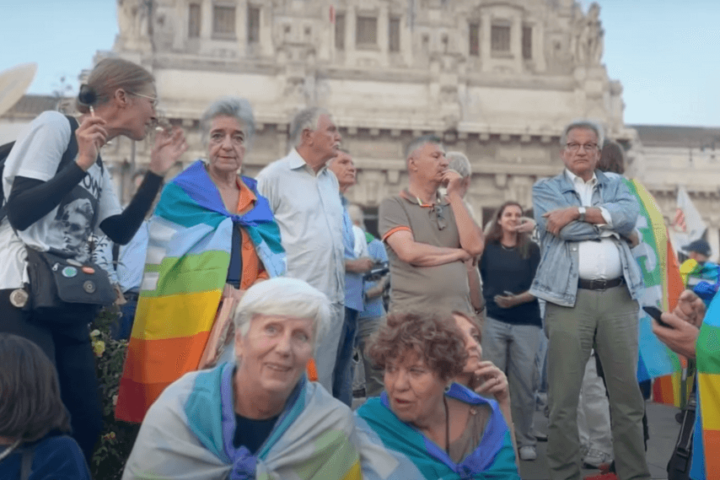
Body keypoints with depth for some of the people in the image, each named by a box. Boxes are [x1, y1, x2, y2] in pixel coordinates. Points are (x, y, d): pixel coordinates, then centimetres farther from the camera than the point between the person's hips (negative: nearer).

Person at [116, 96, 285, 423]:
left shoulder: (258, 202, 17)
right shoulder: (180, 193, 4)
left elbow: (275, 262, 15)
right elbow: (159, 262, -4)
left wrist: (252, 294, -6)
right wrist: (218, 290, -14)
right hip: (188, 323, -4)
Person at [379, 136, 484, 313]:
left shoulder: (452, 205, 14)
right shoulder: (393, 205, -1)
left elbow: (475, 246, -1)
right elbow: (410, 252, -16)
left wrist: (454, 195, -1)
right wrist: (459, 253, -1)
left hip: (458, 313, 5)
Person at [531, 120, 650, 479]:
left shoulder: (616, 185, 19)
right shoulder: (545, 189, 11)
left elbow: (630, 214, -4)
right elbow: (562, 229, -9)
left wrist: (577, 211, -9)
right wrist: (610, 224, 0)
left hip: (619, 296, 3)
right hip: (569, 298, -3)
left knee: (627, 392, 8)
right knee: (563, 396, 0)